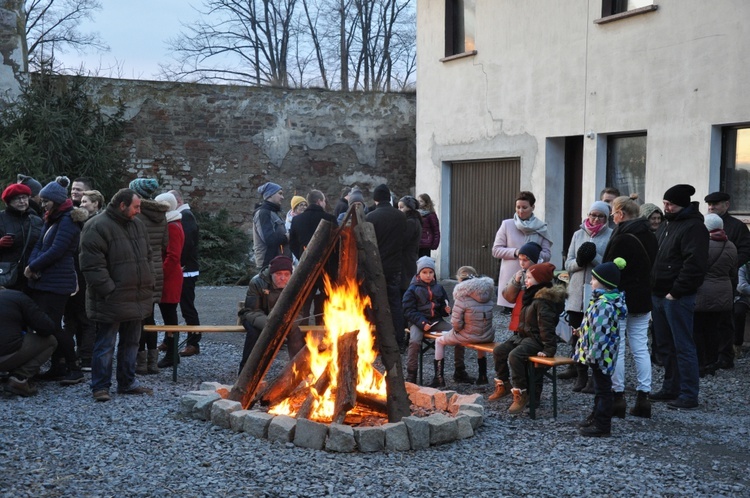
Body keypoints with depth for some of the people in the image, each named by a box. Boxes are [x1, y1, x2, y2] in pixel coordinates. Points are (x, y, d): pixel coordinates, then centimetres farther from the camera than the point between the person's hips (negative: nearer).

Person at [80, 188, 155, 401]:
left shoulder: (137, 225, 13)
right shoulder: (98, 227, -13)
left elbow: (147, 258, 20)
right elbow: (92, 265, -18)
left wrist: (148, 287, 12)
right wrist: (109, 291, -19)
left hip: (137, 299, 8)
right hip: (111, 301, -8)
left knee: (131, 343, 15)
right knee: (106, 345, 0)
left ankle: (127, 382, 26)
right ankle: (100, 386, 10)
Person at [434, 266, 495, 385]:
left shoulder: (462, 297, -16)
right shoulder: (488, 294, 1)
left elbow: (456, 323, -19)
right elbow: (487, 317, 4)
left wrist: (457, 329, 3)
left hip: (469, 337, -5)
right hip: (487, 336, 5)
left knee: (439, 341, 20)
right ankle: (482, 376, 44)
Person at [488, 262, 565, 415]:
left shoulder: (543, 301, -19)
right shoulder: (532, 296, 14)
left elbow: (546, 326, -23)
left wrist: (549, 349, -26)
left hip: (536, 339, -10)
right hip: (523, 335, 11)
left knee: (514, 355, -31)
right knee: (499, 350, 3)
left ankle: (520, 395, -24)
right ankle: (503, 385, 17)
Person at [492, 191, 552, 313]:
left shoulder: (541, 228, 7)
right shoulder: (507, 225, 5)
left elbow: (547, 255, 6)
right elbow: (496, 250, 3)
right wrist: (515, 252, -12)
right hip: (511, 279, -1)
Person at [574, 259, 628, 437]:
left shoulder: (604, 303, -25)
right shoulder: (606, 298, 9)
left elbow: (601, 331, -29)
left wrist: (594, 353, -26)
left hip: (600, 354, -11)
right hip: (600, 354, 11)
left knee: (603, 388, -1)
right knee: (600, 386, 22)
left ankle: (602, 426, 8)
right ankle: (597, 417, 36)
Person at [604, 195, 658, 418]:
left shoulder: (622, 237, -15)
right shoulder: (649, 236, 9)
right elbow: (651, 267, 13)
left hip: (621, 297, -7)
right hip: (642, 299, 7)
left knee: (616, 348, 0)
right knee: (641, 348, 9)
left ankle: (618, 397, 3)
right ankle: (643, 398, 10)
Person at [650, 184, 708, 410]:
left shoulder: (693, 227, -12)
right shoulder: (666, 226, 18)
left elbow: (695, 264, -20)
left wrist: (676, 292, -19)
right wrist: (653, 290, 14)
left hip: (678, 298, -9)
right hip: (659, 295, 9)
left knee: (682, 347, -5)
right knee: (665, 345, 15)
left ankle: (689, 395, -1)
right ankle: (670, 389, 25)